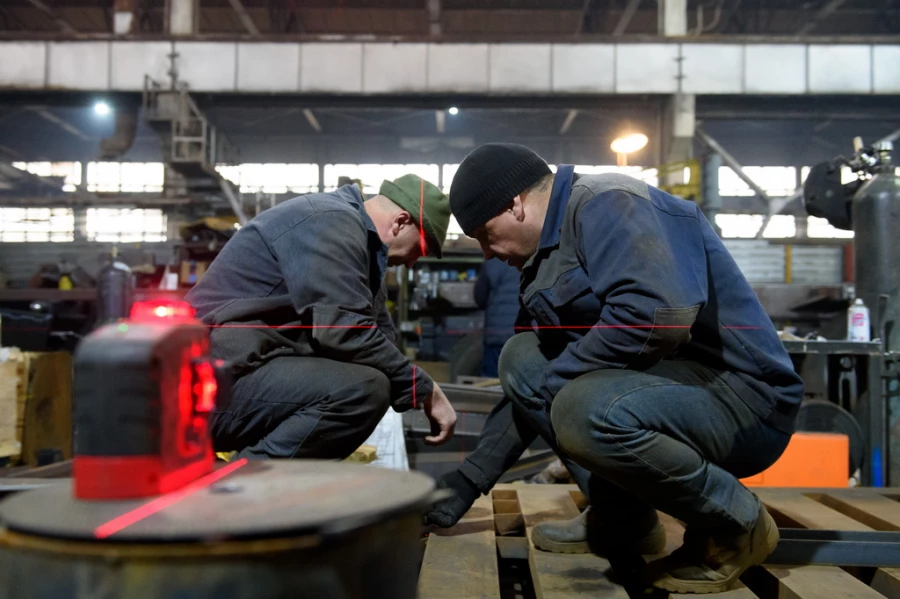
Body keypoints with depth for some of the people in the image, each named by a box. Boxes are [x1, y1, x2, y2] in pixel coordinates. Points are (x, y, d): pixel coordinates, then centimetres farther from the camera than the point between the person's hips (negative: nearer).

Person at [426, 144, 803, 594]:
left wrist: (556, 378, -18)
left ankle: (735, 523, -8)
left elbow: (659, 312, -33)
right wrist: (466, 483, 18)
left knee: (585, 408, -35)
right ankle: (621, 518, 10)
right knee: (521, 358, 8)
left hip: (743, 395, -9)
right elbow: (533, 386, 19)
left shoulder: (605, 205, -14)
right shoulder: (553, 254, 15)